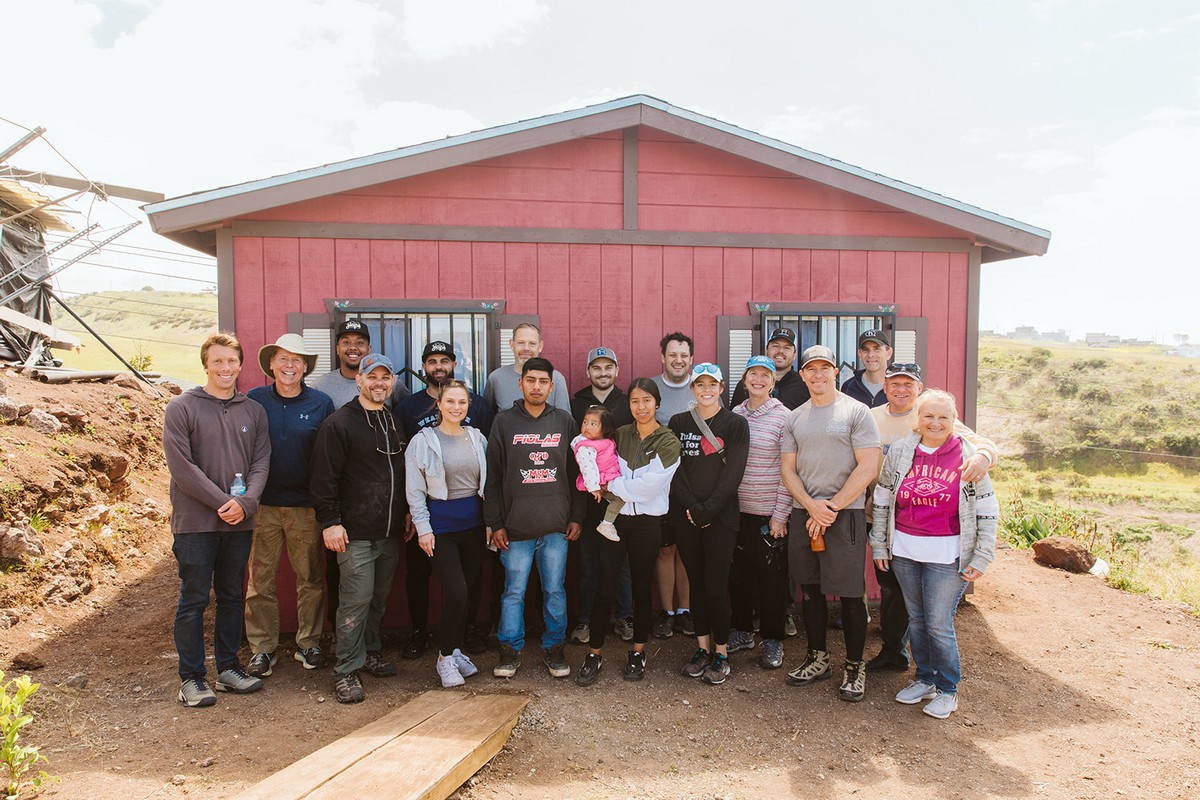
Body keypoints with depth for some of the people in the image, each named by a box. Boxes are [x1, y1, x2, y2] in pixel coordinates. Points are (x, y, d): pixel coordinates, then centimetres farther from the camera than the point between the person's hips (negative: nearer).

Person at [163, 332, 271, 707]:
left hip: (240, 522, 4)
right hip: (195, 522, -4)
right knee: (194, 600, 3)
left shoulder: (254, 411, 9)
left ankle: (228, 667, 26)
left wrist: (245, 501, -13)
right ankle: (191, 677, 15)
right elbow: (180, 465, -10)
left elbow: (261, 462, 4)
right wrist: (222, 502, -14)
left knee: (232, 597, 13)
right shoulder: (181, 408, -3)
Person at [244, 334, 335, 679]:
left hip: (306, 507, 0)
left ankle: (309, 643, 24)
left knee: (310, 579, 8)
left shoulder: (321, 403, 1)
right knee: (260, 581, 5)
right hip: (263, 505, 0)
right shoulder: (254, 400, 2)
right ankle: (262, 648, 20)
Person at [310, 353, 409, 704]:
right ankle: (346, 672, 7)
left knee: (379, 597, 14)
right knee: (356, 600, -5)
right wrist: (330, 521, -13)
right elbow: (324, 478, -10)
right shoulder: (339, 423, -7)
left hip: (390, 531, 6)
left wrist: (407, 512, 16)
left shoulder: (396, 422, 14)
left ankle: (371, 652, 31)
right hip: (355, 533, -6)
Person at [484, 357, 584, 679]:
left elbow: (575, 472, 8)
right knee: (513, 592, 5)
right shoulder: (504, 421, 3)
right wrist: (495, 523, -2)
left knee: (555, 591, 8)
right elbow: (493, 476, 2)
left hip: (556, 526, 1)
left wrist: (576, 517, 4)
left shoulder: (564, 421, 7)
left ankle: (553, 647, 23)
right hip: (516, 526, -1)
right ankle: (510, 650, 19)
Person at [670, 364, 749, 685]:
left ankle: (721, 652, 11)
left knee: (716, 584, -5)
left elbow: (733, 474, -6)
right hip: (686, 515, 3)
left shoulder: (736, 424, 1)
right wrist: (691, 507, -9)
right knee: (696, 582, 8)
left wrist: (707, 510, -13)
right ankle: (702, 647, 21)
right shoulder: (679, 423, 9)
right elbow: (674, 469, 3)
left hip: (721, 515, -3)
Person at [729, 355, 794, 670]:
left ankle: (772, 641, 19)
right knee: (738, 572, 12)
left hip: (770, 511, -4)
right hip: (738, 509, 4)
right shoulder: (735, 414, 7)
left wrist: (781, 514, -11)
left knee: (771, 575, 4)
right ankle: (742, 632, 29)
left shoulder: (783, 416, -6)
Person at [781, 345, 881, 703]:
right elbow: (787, 468, 9)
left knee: (849, 593, 0)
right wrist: (812, 505, -7)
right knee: (810, 589, 12)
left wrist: (832, 507, -11)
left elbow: (868, 467, -9)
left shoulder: (856, 411, -2)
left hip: (845, 513, -5)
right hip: (803, 513, 5)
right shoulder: (795, 418, 12)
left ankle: (854, 666, 15)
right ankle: (818, 659, 27)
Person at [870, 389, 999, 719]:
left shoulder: (968, 456, -5)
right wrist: (879, 544, 8)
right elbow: (882, 500, 9)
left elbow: (988, 511, -1)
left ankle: (948, 690, 20)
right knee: (916, 619, 14)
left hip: (947, 555, -3)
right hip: (904, 551, 3)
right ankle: (925, 680, 31)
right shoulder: (900, 451, 1)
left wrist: (982, 557, -4)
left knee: (939, 624, 0)